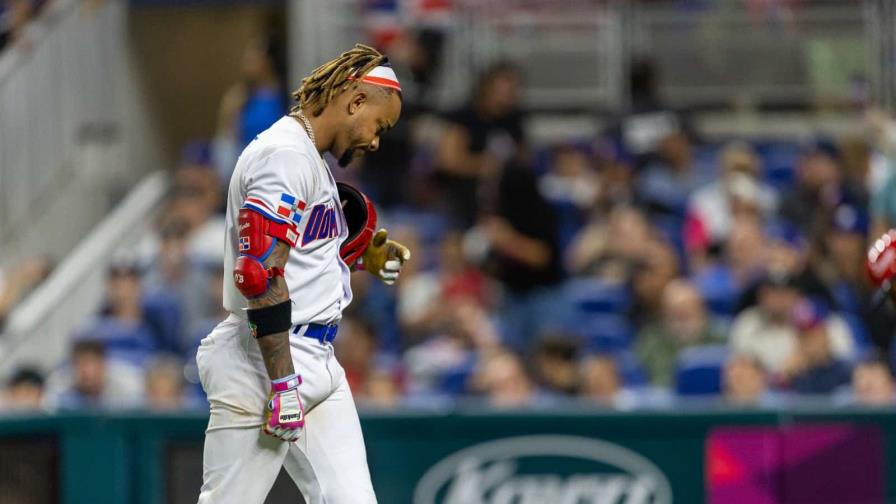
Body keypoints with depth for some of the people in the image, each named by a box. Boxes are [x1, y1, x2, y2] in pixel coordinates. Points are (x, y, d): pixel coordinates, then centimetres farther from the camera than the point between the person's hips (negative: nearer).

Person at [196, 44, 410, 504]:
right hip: (267, 364, -10)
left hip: (316, 363, 10)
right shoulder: (287, 154, -14)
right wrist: (283, 384, -25)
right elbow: (261, 273, -23)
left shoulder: (313, 158, 18)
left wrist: (361, 257, 12)